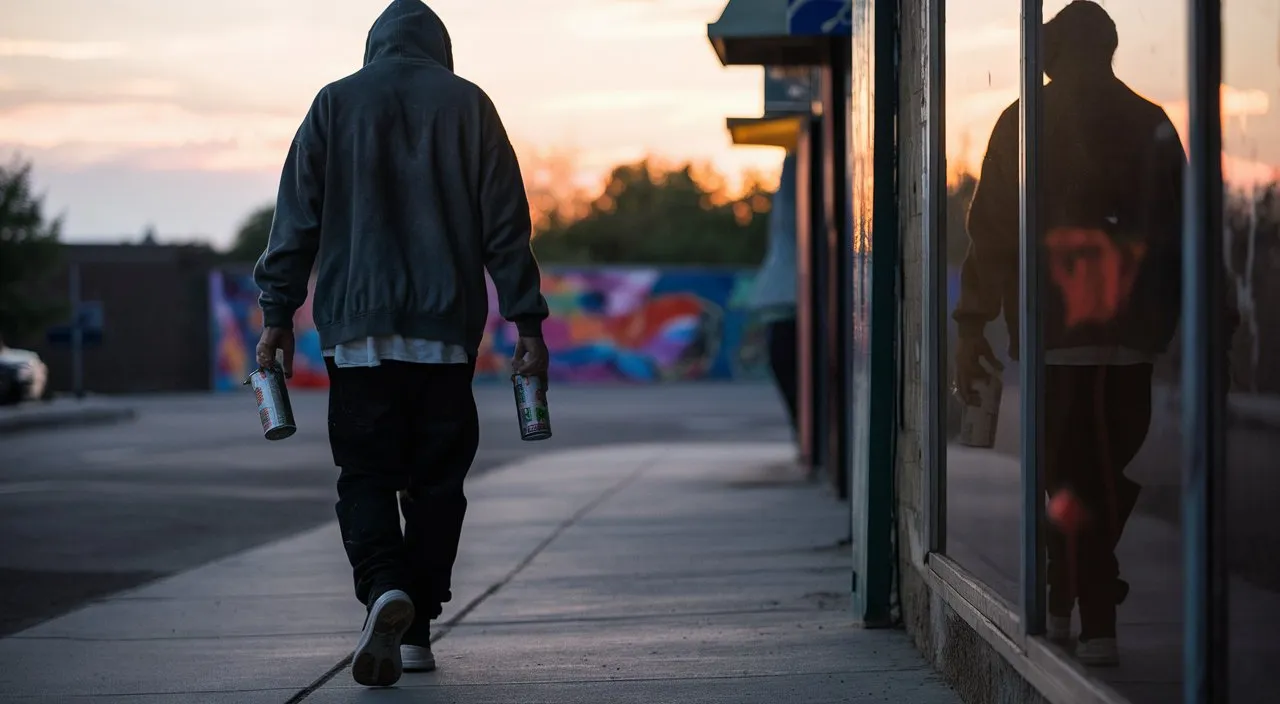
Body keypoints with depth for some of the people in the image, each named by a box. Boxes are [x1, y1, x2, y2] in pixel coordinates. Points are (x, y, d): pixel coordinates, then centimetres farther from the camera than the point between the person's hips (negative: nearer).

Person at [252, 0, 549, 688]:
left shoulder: (334, 103, 6)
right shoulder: (468, 105, 5)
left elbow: (297, 218, 3)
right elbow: (506, 226, 3)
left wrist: (277, 314, 7)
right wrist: (528, 324, 4)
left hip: (359, 329, 0)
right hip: (447, 331, 1)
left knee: (365, 475, 2)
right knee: (436, 480, 10)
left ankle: (384, 587, -24)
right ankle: (416, 630, 9)